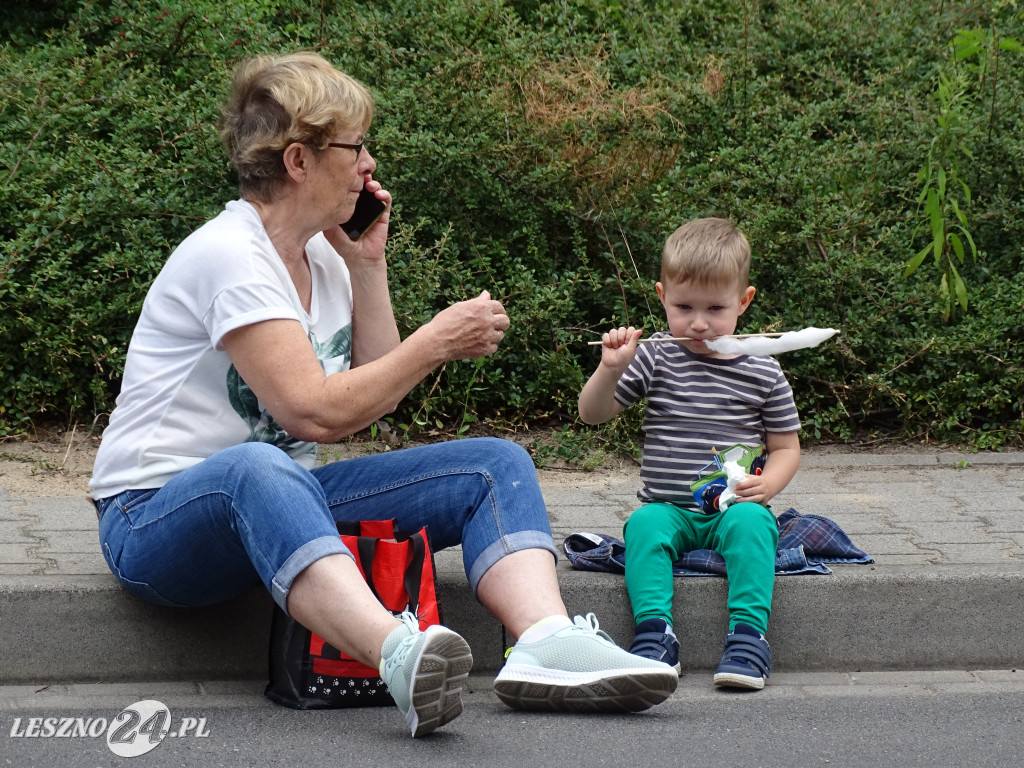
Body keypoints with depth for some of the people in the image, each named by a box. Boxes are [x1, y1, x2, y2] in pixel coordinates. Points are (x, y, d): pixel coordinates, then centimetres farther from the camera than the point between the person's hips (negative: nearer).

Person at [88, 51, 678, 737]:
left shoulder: (322, 256, 11)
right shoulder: (229, 255, -16)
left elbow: (376, 398, 15)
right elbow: (314, 412, -24)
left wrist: (369, 266, 8)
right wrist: (439, 340, -14)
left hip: (286, 501, 9)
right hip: (158, 519, -9)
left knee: (495, 462, -6)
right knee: (255, 468, -44)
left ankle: (546, 642, -35)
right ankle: (403, 655, -67)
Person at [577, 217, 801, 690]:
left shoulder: (762, 373, 5)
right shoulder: (654, 360, 6)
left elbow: (786, 447, 11)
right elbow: (593, 414, 6)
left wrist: (766, 484, -10)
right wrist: (610, 369, -13)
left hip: (731, 507, -1)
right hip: (668, 507, 1)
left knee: (750, 519, -33)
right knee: (645, 523, -31)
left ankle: (748, 634, -36)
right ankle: (654, 631, -35)